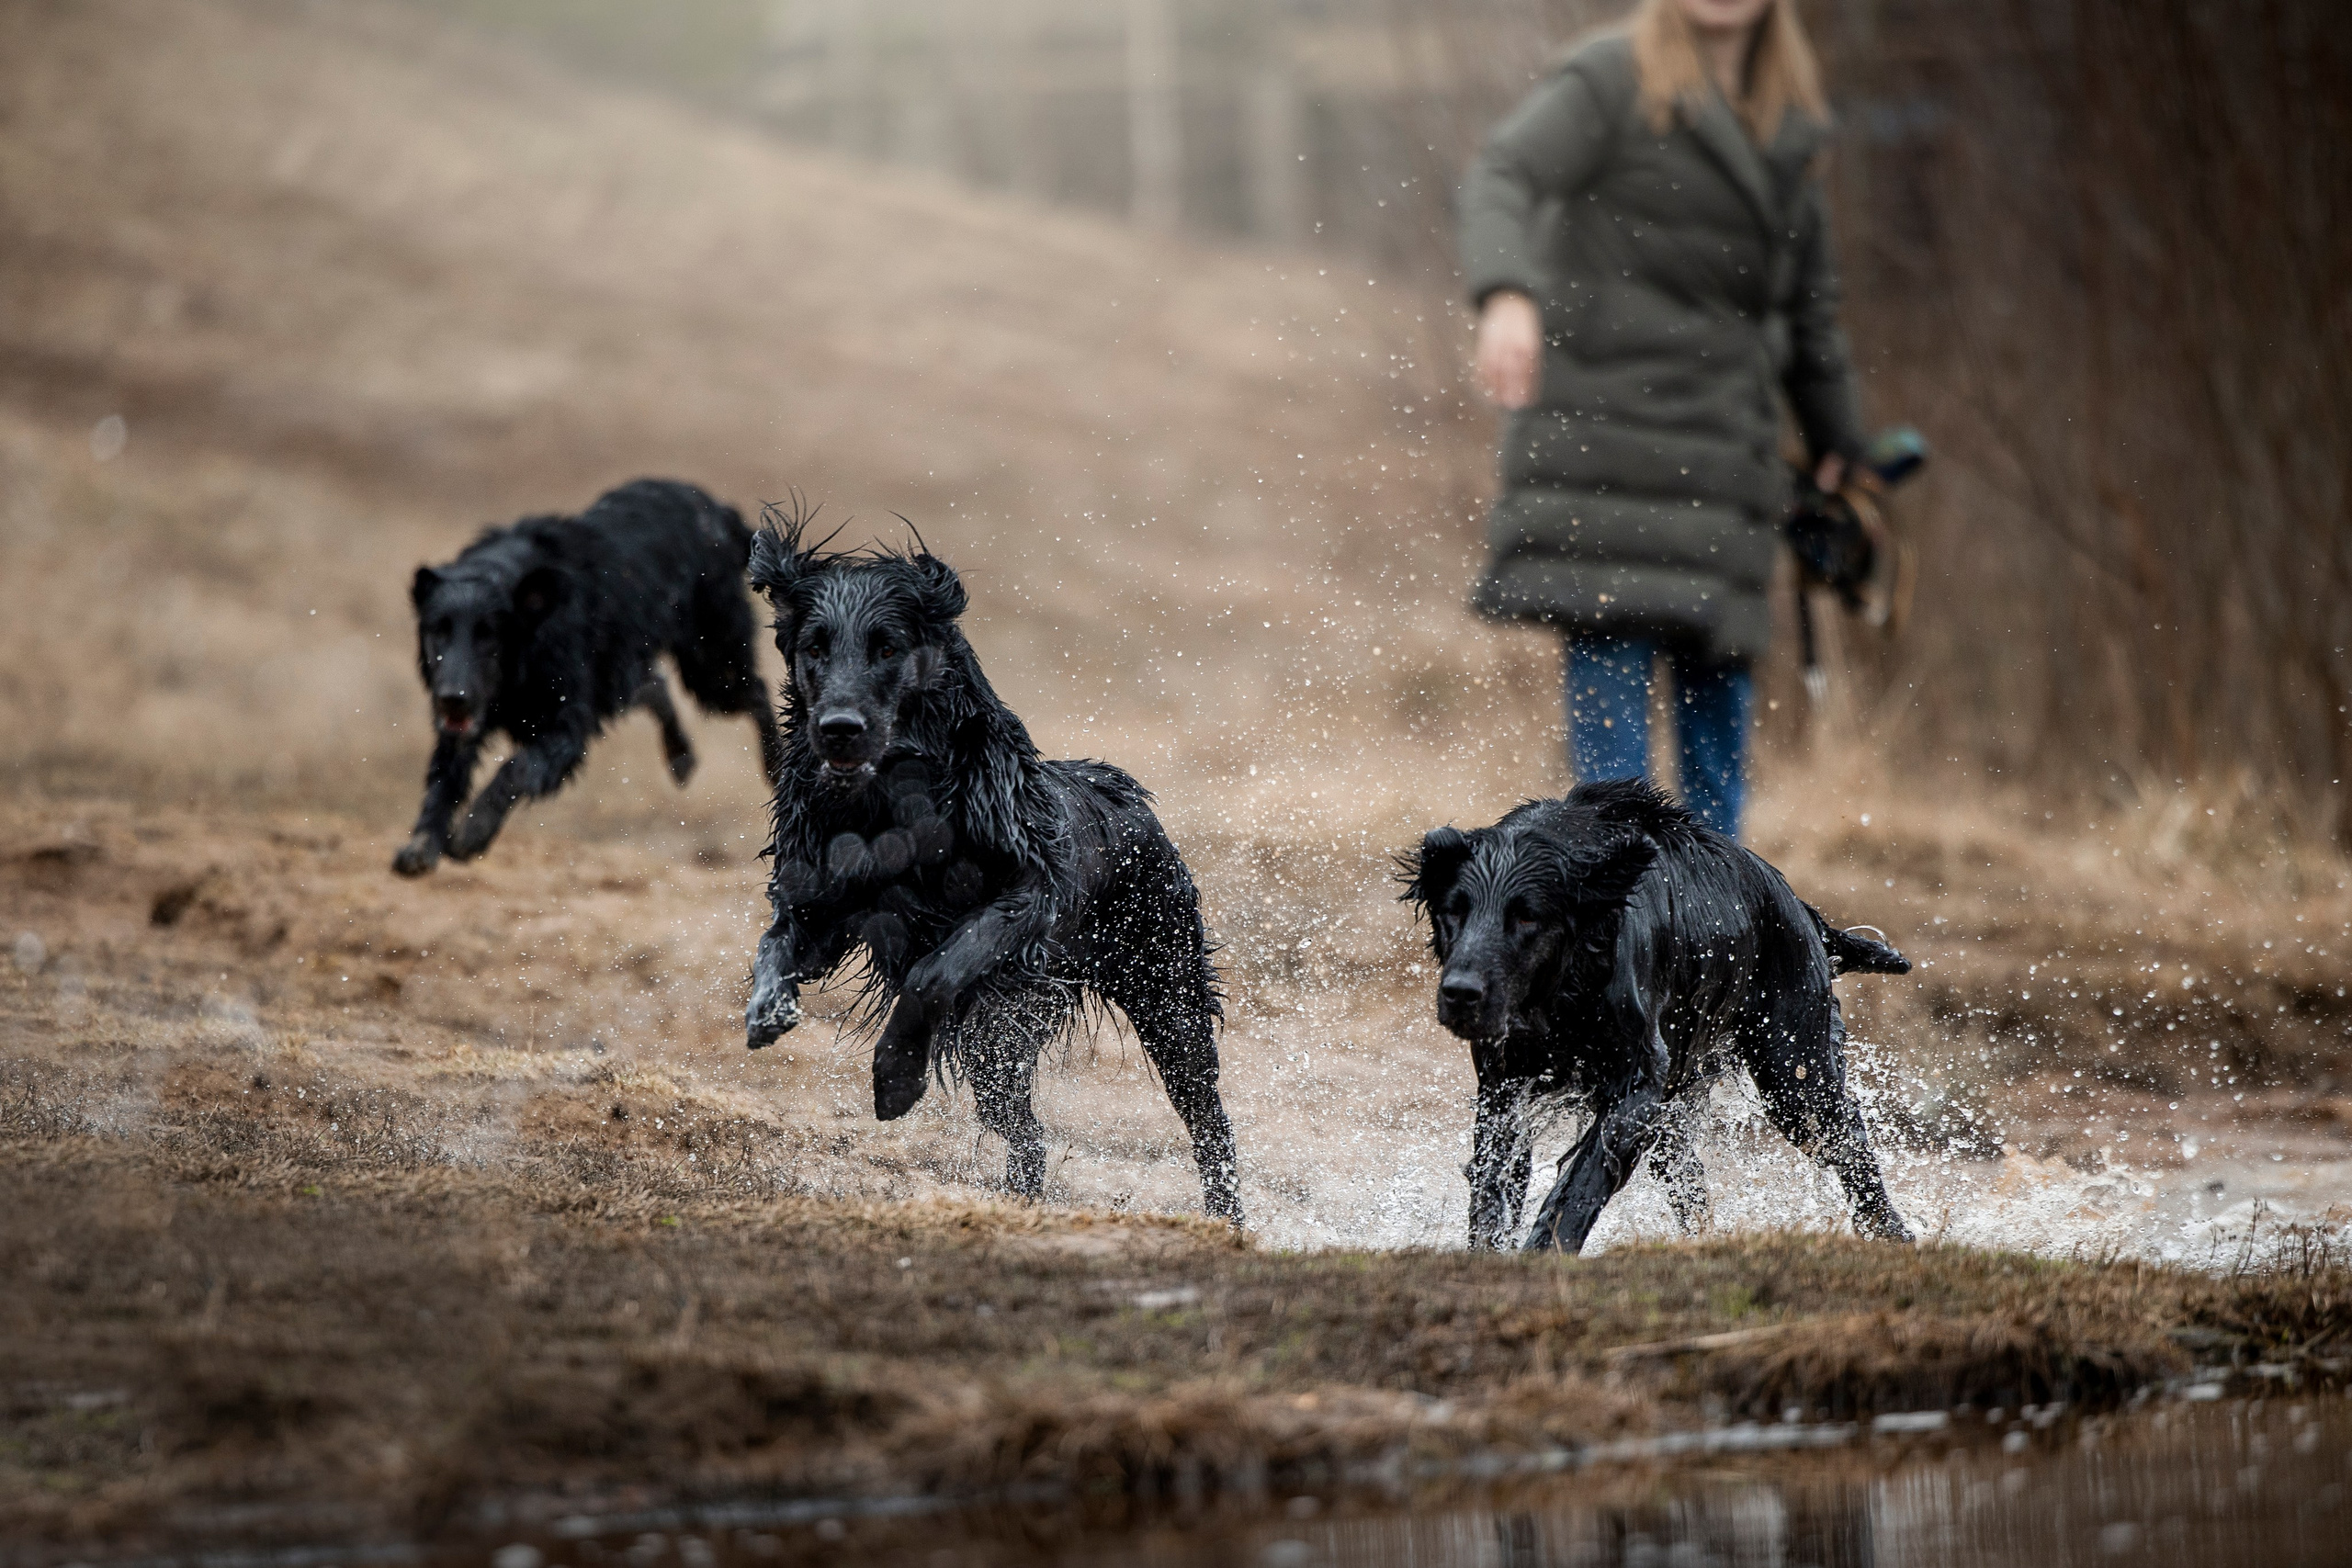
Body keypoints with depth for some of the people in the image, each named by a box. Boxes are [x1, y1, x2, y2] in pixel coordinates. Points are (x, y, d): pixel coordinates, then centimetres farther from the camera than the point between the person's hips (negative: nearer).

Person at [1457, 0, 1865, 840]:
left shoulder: (1785, 121, 15)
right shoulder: (1611, 81, -4)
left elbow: (1807, 294, 25)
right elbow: (1502, 177, -20)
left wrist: (1838, 445, 26)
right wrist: (1506, 294, -39)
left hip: (1720, 440, 6)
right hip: (1602, 415, -6)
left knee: (1718, 669, 3)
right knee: (1609, 651, -12)